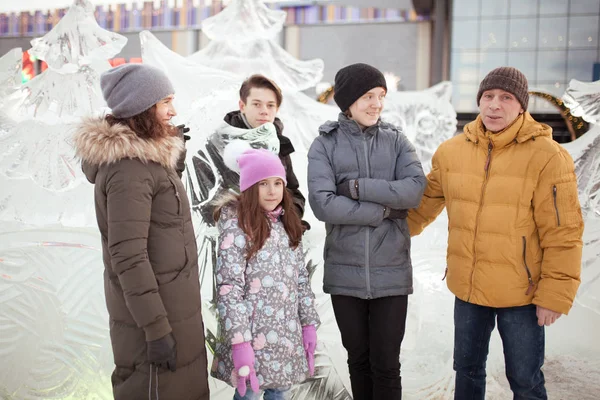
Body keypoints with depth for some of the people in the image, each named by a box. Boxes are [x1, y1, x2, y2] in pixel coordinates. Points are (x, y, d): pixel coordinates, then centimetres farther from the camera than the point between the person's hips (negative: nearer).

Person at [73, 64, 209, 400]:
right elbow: (127, 256, -25)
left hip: (171, 302, 9)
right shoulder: (129, 169, -22)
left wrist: (175, 163, 9)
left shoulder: (145, 155, 8)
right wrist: (157, 328, -23)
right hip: (154, 308, -9)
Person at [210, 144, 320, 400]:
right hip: (252, 333, -6)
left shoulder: (286, 223, 9)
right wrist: (239, 341, -22)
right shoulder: (236, 225, -11)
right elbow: (228, 286, -17)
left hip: (287, 334, 6)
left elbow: (301, 277, 12)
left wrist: (309, 323, 7)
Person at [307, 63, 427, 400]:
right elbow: (323, 205, -13)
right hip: (345, 273, 0)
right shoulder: (325, 145, -1)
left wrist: (358, 187, -16)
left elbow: (415, 189, -12)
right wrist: (385, 209, -13)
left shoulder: (397, 140, 4)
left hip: (391, 273, 0)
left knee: (386, 365, 4)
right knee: (359, 360, 15)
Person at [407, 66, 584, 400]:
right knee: (467, 370, 20)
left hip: (521, 294, -4)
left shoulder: (547, 156, -13)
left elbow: (562, 235, -13)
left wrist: (554, 296, -13)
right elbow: (423, 205, 12)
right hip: (467, 288, 4)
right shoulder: (451, 151, 0)